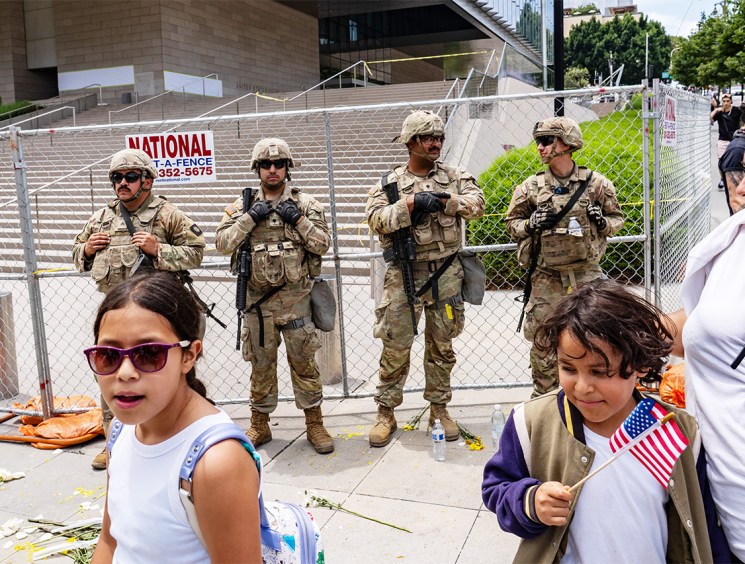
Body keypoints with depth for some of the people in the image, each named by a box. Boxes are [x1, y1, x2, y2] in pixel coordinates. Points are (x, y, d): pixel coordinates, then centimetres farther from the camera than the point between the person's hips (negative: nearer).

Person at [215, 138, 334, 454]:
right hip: (257, 297, 2)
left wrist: (299, 219, -13)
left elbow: (323, 244, -2)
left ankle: (314, 424, 14)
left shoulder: (305, 203, 3)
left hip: (295, 297, -2)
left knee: (304, 361, 3)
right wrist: (249, 218, -12)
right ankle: (259, 425, 25)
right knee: (261, 363, 12)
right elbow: (222, 244, -2)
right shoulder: (243, 205, 7)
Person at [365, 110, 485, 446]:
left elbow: (477, 204, -7)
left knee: (442, 346, 10)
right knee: (395, 347, 2)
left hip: (446, 273, 2)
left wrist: (444, 200, -19)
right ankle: (386, 413, 15)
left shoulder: (455, 177, 8)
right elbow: (376, 219, -11)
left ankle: (439, 409, 24)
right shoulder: (389, 183, 4)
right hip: (404, 273, -2)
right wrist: (411, 203, -21)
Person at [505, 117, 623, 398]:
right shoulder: (531, 187, 1)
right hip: (545, 278, 0)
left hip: (587, 273, 0)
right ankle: (544, 396, 22)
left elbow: (617, 218, 11)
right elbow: (512, 223, 9)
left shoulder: (595, 183, 0)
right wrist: (531, 224, -11)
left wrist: (603, 221, -11)